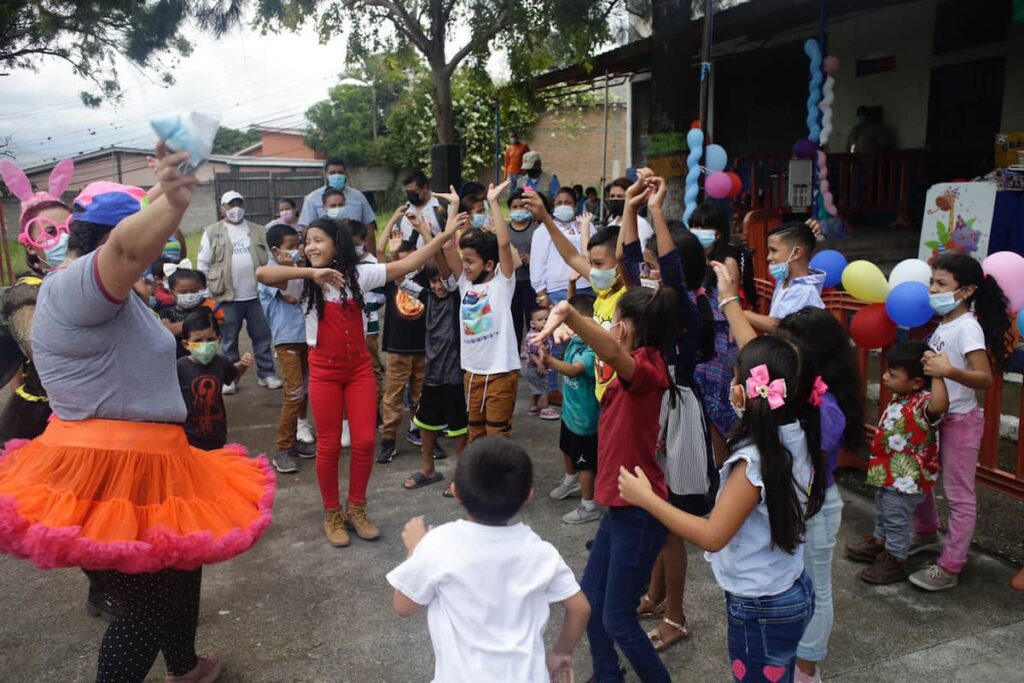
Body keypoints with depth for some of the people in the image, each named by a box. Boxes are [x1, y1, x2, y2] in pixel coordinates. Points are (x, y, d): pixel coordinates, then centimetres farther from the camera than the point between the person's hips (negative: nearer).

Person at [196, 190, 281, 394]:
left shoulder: (259, 231, 10)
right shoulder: (212, 232, 3)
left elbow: (270, 258, 13)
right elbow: (203, 264, 3)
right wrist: (205, 291, -2)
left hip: (256, 294, 2)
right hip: (228, 296, -1)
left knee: (262, 336, 6)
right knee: (229, 339, 7)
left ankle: (266, 373, 16)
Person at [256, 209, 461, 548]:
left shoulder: (359, 274, -1)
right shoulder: (305, 282, -6)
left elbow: (405, 265, -3)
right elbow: (263, 273, -22)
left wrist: (445, 234, -6)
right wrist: (310, 272, -29)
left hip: (359, 367, 2)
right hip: (324, 371, -2)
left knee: (364, 441, 3)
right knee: (329, 445, 6)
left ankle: (356, 507, 23)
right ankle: (332, 513, 23)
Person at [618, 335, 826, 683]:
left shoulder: (754, 461, -31)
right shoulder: (799, 438, -8)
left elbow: (712, 537, -25)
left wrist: (646, 498, -20)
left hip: (761, 607, -8)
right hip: (793, 592, 8)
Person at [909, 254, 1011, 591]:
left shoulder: (967, 327, -20)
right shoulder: (945, 323, 5)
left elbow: (985, 379, -30)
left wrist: (949, 371, -43)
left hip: (960, 421, -9)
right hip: (935, 416, 9)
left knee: (959, 494, 2)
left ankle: (950, 567, 11)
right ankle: (927, 533, 41)